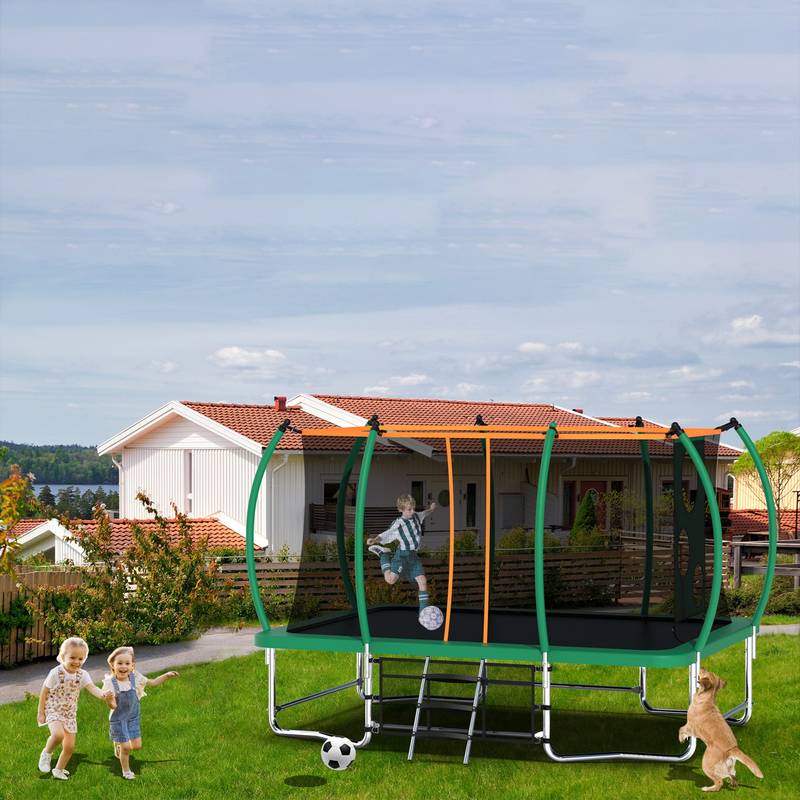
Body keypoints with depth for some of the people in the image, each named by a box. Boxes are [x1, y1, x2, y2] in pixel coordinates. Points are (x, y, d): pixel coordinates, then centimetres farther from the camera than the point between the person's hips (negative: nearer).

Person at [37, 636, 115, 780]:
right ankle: (47, 753, -5)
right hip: (53, 710, -4)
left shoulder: (82, 675, -7)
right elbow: (44, 692, -8)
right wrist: (40, 712, -6)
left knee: (69, 747, 6)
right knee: (58, 734, -33)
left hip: (70, 713, 4)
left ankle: (59, 770, 29)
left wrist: (102, 695, -43)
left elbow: (92, 688, -21)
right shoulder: (56, 673, -16)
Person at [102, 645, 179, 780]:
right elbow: (113, 706, -23)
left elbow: (153, 682, 3)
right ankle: (126, 771, 25)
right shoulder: (110, 683, -23)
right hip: (119, 719, -4)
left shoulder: (135, 677, -12)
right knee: (126, 748, -1)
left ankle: (119, 743, 39)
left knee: (136, 746, 9)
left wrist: (166, 675, -10)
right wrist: (110, 700, -45)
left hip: (134, 717, 4)